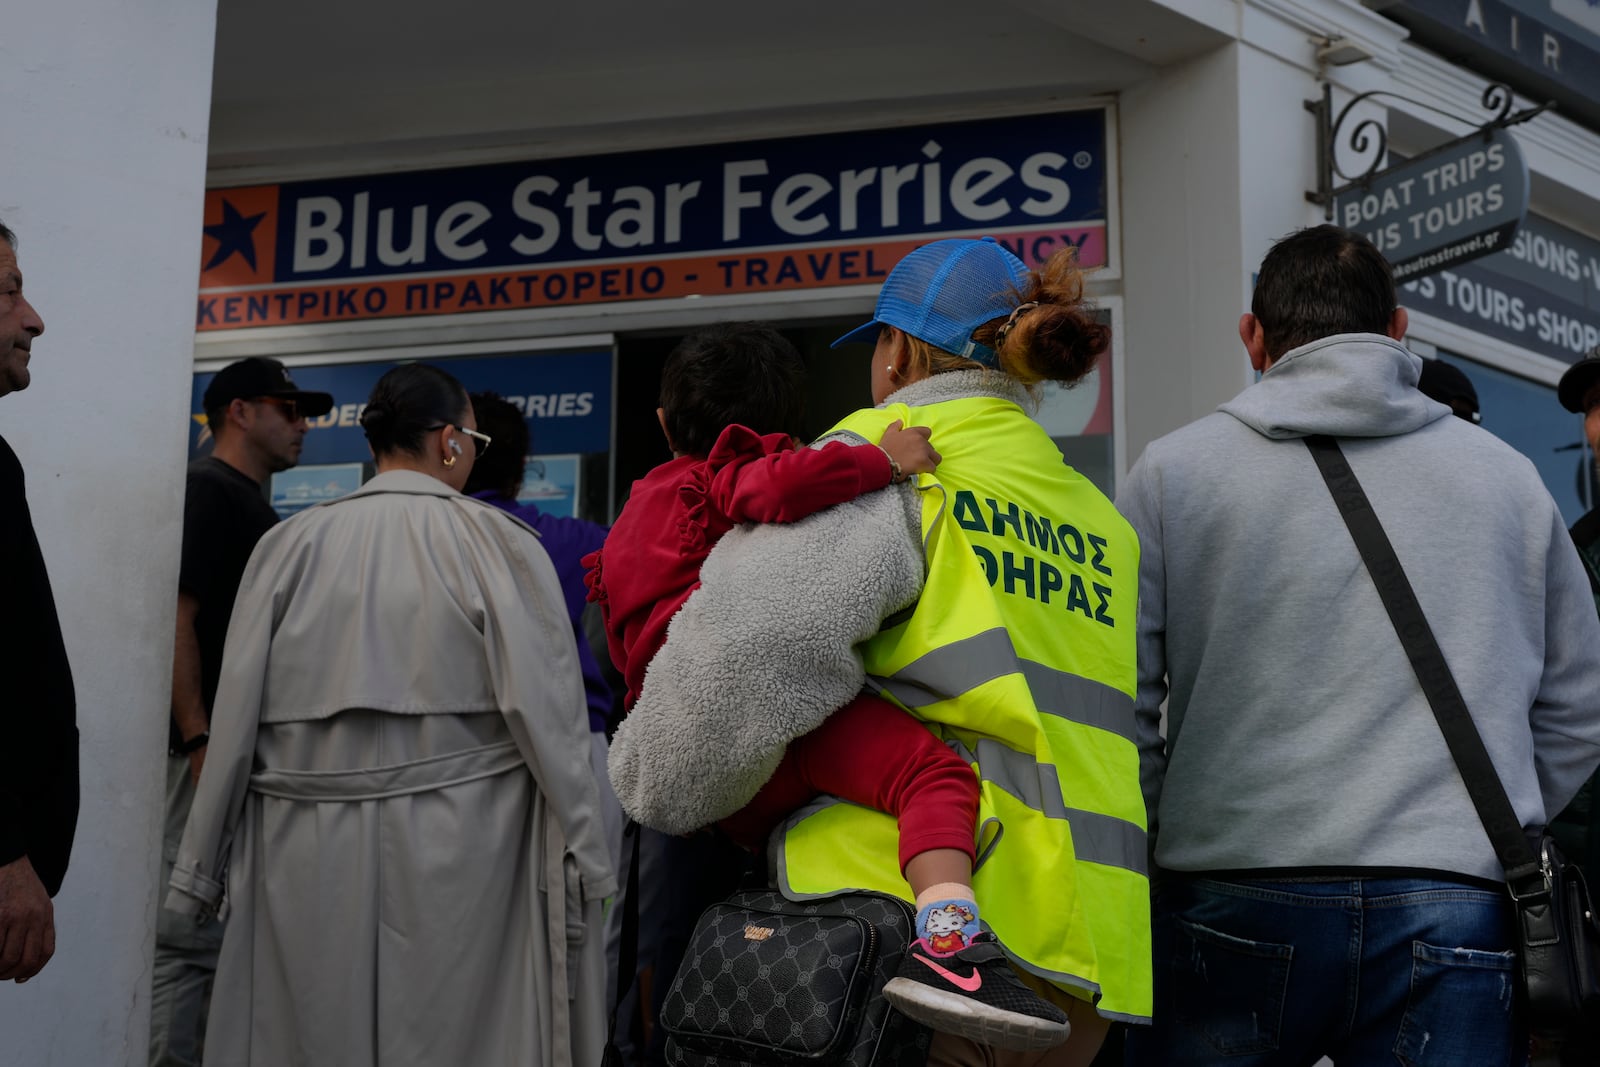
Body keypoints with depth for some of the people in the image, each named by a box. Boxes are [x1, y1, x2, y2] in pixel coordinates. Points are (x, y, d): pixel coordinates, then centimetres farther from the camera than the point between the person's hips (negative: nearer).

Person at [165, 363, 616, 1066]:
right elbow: (545, 714, -8)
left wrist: (201, 869, 12)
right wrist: (584, 863, -3)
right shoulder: (496, 543, -4)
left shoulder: (290, 545, 3)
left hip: (308, 856, 3)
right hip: (456, 856, -2)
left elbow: (235, 718, 4)